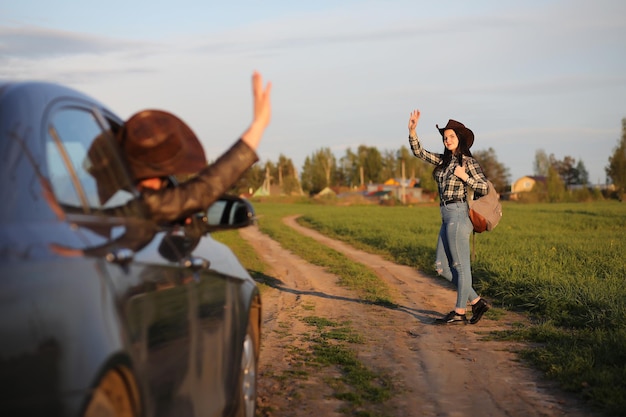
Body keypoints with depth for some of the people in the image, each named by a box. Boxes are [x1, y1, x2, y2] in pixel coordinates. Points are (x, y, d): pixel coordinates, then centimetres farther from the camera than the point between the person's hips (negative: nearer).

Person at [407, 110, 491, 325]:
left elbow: (485, 188, -6)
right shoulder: (444, 160, 15)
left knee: (461, 265, -1)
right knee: (442, 266, 8)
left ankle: (459, 312, 7)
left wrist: (464, 177, -15)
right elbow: (419, 152, 13)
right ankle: (476, 302, 13)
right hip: (447, 217, 9)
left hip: (458, 214, -9)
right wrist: (412, 131, 2)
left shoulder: (468, 161, -5)